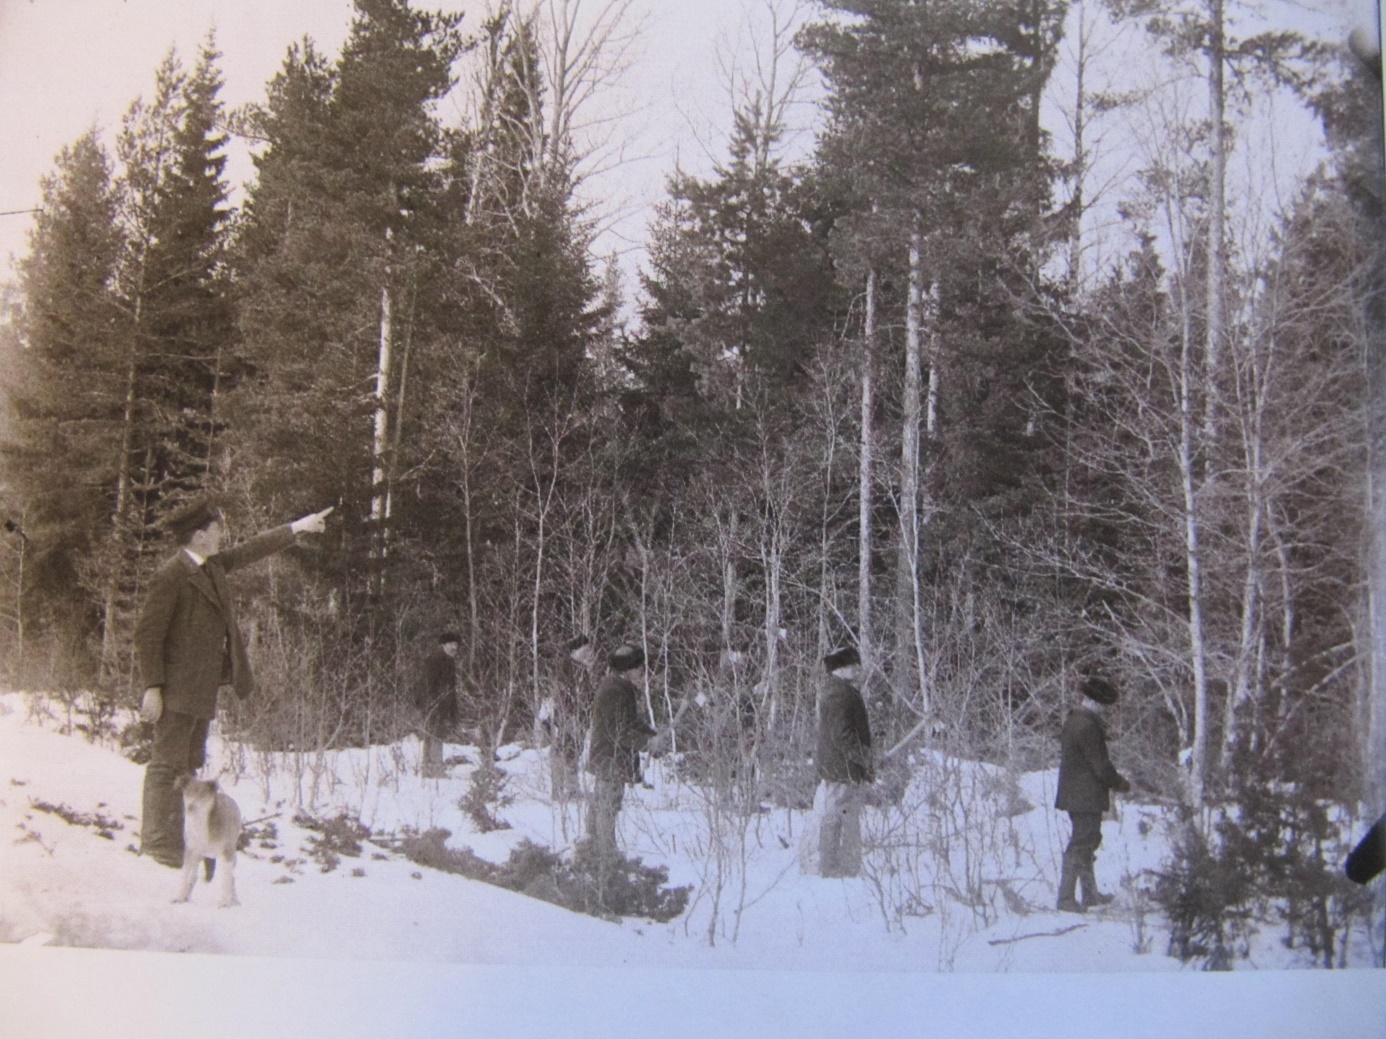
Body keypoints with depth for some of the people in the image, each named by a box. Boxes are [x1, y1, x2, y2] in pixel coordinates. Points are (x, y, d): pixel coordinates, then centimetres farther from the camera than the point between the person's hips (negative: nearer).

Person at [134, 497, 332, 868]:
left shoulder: (213, 566, 10)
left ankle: (174, 843, 21)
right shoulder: (170, 576, -16)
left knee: (190, 763, 14)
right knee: (168, 762, -6)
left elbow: (251, 550, 25)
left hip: (202, 688, 10)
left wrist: (297, 528, 29)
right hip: (176, 690, -9)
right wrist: (152, 688, -19)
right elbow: (147, 634, -16)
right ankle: (159, 845, -3)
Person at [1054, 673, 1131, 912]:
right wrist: (1121, 783, -3)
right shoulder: (1087, 726, -21)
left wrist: (1113, 778, 18)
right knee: (1080, 845, -4)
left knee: (1085, 842, 19)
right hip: (1087, 796, -10)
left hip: (1074, 793, 10)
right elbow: (1100, 765, -19)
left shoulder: (1074, 720, 12)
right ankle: (1065, 898, -1)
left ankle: (1090, 894, 29)